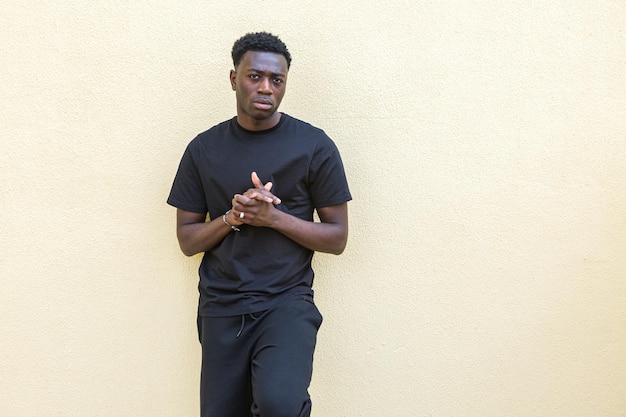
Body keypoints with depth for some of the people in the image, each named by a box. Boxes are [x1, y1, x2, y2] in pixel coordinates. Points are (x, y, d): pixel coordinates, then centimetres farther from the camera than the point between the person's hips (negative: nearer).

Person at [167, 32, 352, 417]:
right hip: (221, 307, 3)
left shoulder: (314, 146, -2)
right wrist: (233, 217, -13)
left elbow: (337, 238, -1)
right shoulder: (204, 149, 5)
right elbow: (187, 240, 7)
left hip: (287, 301, -2)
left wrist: (273, 216, -15)